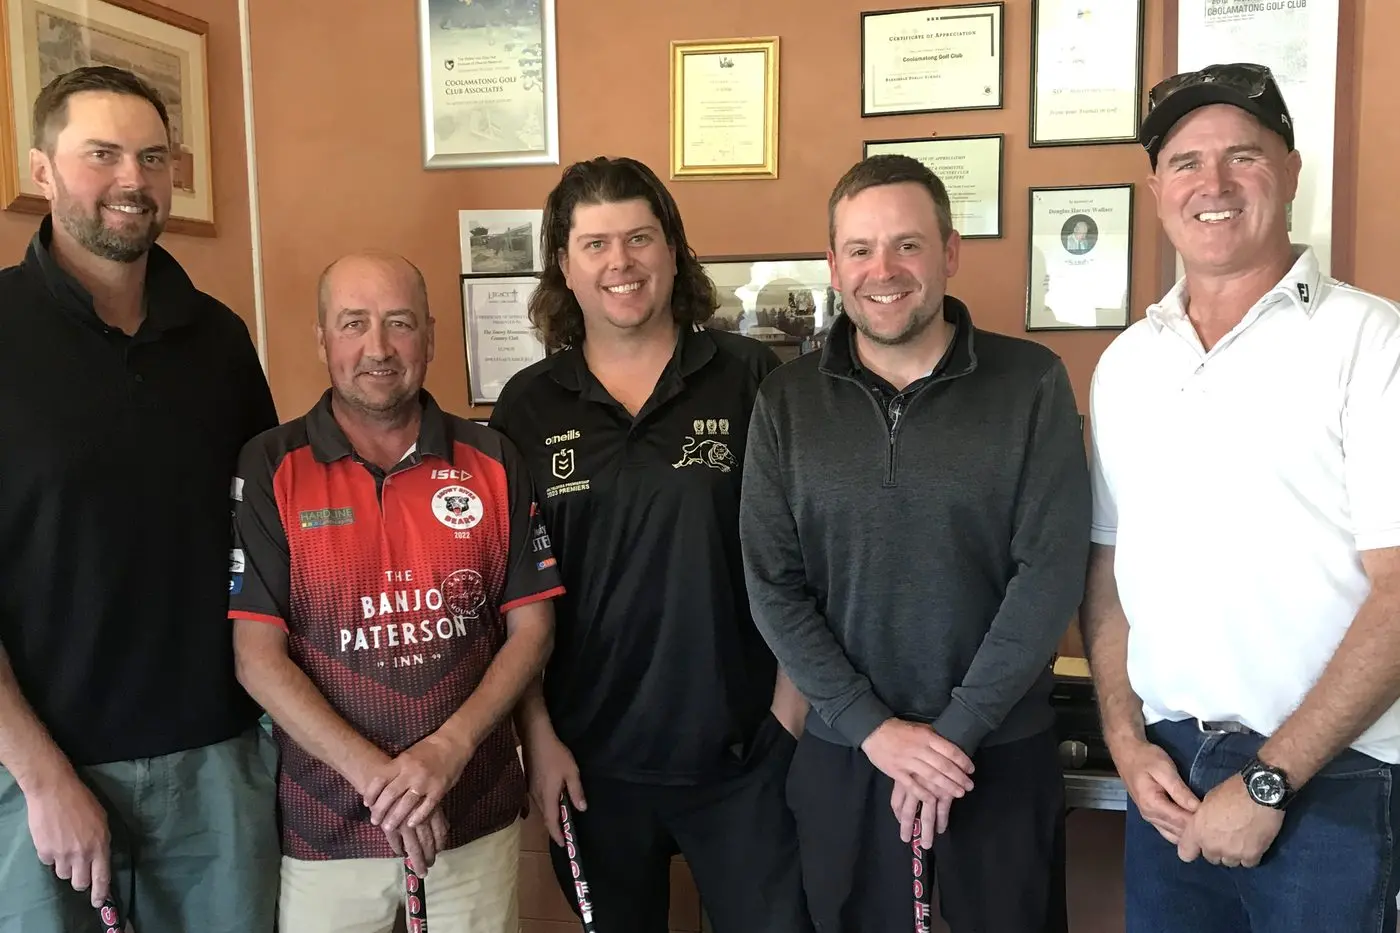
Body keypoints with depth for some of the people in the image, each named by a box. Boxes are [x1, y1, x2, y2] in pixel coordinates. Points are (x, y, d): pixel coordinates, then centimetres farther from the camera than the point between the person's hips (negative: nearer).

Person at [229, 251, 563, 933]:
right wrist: (377, 775, -15)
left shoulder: (493, 463, 0)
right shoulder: (268, 469, -5)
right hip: (324, 825, -1)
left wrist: (450, 748, -12)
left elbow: (531, 627, 1)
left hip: (477, 817, 2)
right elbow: (257, 656, -8)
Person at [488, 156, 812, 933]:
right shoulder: (528, 406, 0)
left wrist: (795, 706, -5)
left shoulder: (753, 379, -5)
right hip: (592, 756, 2)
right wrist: (538, 736, -1)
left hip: (744, 746, -1)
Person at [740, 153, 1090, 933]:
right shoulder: (786, 403, -1)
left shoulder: (1032, 384, -6)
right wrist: (873, 727, -11)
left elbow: (1051, 573, -10)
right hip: (840, 754, 2)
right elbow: (772, 585, -4)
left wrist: (956, 730, -13)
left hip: (1002, 753, -1)